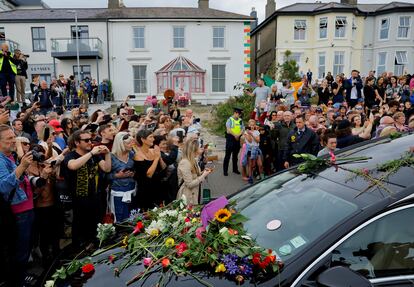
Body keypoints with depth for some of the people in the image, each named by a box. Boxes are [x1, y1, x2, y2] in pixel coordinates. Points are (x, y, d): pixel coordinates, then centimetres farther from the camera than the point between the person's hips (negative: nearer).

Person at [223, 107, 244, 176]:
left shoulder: (240, 120, 8)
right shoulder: (230, 120, -6)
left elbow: (242, 129, 4)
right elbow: (228, 130, -13)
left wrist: (238, 135, -13)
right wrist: (235, 135, -16)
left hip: (237, 139, 5)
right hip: (230, 138, -5)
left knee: (235, 155, 14)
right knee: (228, 155, -2)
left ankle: (235, 169, 24)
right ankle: (225, 170, 3)